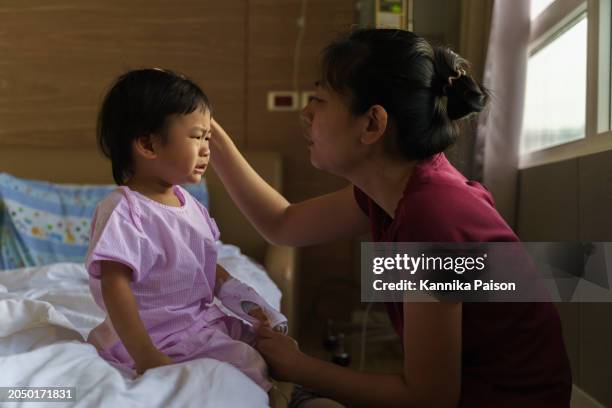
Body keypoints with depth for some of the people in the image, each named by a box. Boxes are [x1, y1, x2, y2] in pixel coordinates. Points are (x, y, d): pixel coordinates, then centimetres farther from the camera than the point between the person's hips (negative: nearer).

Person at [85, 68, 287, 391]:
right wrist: (145, 356, -29)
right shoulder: (123, 213, -20)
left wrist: (248, 302, 6)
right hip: (159, 335, -9)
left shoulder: (188, 203, 7)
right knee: (248, 364, -21)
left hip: (204, 319, 9)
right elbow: (115, 287, -24)